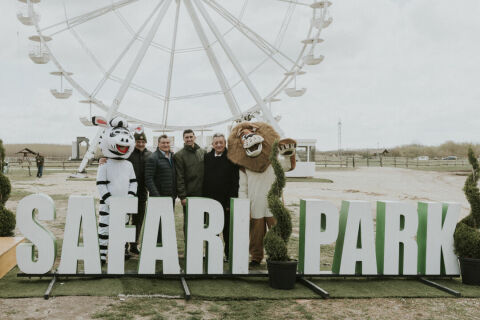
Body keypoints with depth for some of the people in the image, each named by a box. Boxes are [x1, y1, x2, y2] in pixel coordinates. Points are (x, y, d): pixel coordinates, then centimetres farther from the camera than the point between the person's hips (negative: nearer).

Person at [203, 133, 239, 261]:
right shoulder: (207, 157, 7)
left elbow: (235, 182, -7)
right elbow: (203, 178, 8)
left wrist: (231, 201, -13)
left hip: (225, 201, -3)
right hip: (209, 200, 3)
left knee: (227, 231, 5)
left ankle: (229, 255, 16)